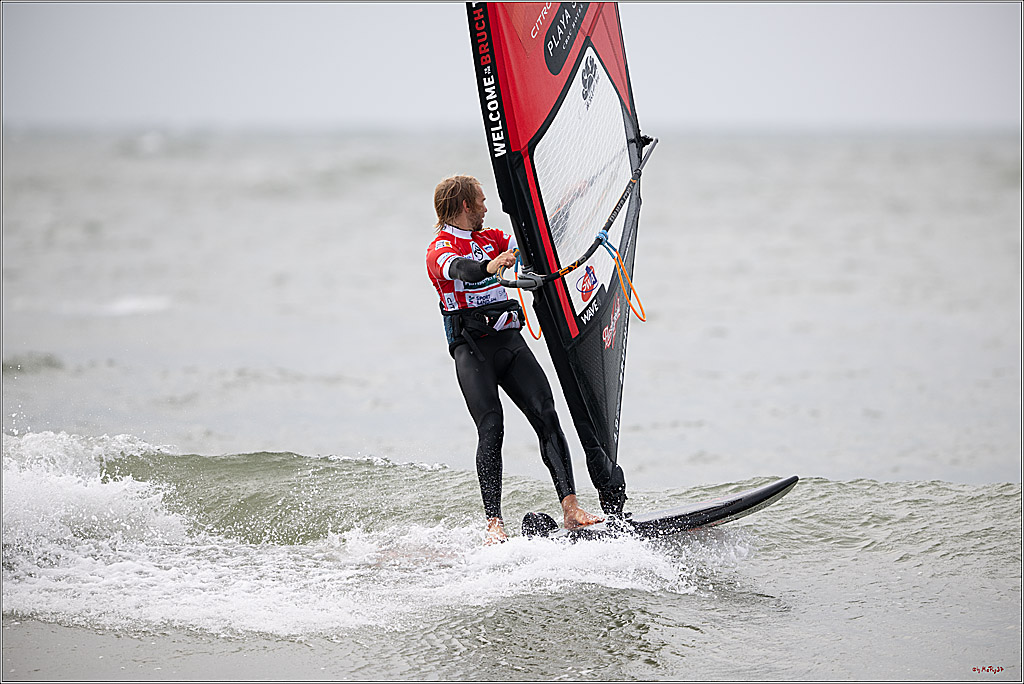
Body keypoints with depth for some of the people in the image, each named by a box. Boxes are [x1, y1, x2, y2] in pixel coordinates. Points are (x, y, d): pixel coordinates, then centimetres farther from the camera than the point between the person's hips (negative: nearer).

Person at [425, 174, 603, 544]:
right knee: (491, 428, -19)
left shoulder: (492, 239, 21)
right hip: (472, 349, -6)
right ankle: (494, 524, -21)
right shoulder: (441, 247, -4)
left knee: (546, 416, -11)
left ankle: (570, 508, -17)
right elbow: (460, 269, -26)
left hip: (510, 341, 6)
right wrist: (490, 266, -47)